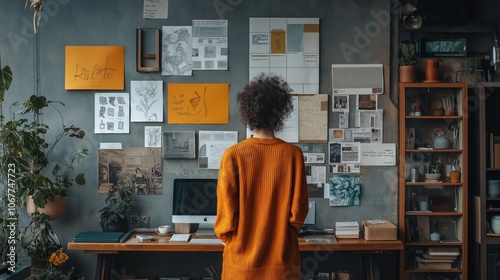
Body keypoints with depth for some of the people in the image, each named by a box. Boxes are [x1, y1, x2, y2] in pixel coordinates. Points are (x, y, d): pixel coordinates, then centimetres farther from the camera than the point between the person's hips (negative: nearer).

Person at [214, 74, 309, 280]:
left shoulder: (233, 155, -11)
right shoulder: (293, 154, -8)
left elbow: (226, 216, -10)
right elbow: (298, 213, -5)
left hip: (242, 260, -1)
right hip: (282, 260, 1)